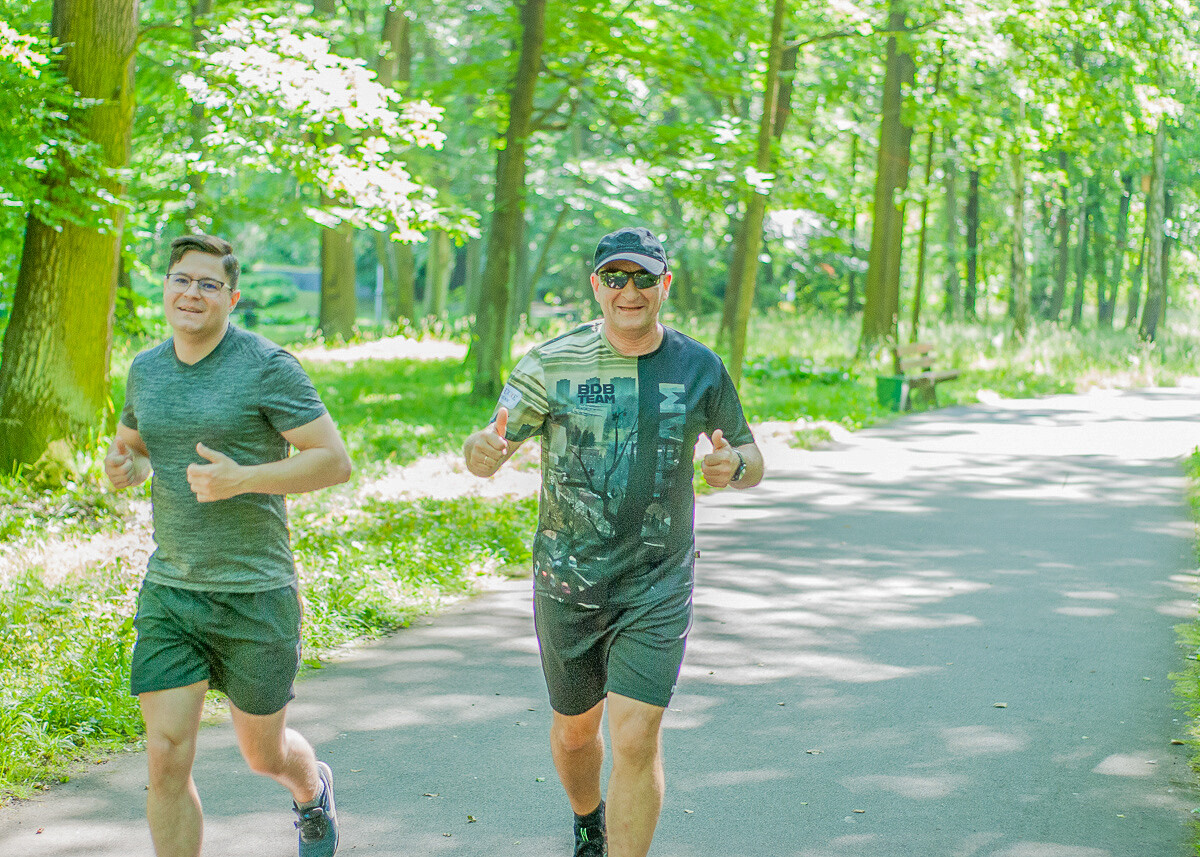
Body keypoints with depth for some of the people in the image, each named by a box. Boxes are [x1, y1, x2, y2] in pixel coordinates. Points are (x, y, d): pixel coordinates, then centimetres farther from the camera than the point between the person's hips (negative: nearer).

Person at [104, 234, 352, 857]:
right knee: (166, 758, -8)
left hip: (255, 595, -4)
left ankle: (313, 791, 50)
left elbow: (335, 460, -13)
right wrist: (125, 466, -2)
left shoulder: (267, 367, -11)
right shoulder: (146, 371, 7)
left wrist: (242, 479, -25)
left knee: (265, 754, 14)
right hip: (167, 593, 4)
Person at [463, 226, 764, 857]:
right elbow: (487, 451, -5)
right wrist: (483, 449, -31)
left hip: (657, 591, -1)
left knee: (635, 740, -12)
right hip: (566, 586, 1)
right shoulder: (553, 365, -5)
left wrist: (737, 464, -15)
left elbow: (751, 459, 10)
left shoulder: (700, 370, -1)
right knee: (574, 729, 17)